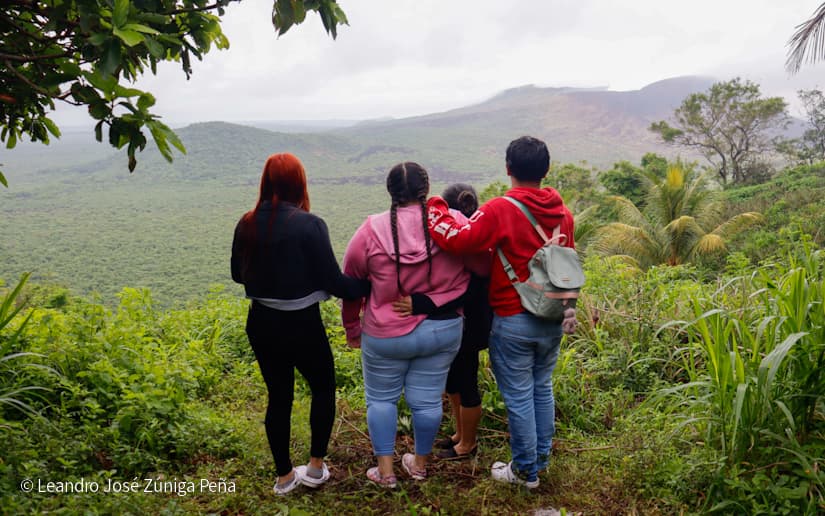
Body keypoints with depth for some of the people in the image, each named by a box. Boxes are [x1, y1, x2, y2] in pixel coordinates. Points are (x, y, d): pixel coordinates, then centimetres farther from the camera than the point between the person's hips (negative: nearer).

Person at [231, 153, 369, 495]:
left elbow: (238, 274, 12)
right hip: (301, 326, -5)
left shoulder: (247, 224, -2)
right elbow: (332, 282, -17)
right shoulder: (308, 225, -18)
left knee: (279, 396, 19)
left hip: (261, 325, 5)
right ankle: (315, 467, 27)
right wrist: (369, 286, -3)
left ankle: (284, 476, 31)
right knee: (324, 387, 20)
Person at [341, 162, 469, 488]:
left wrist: (352, 329, 13)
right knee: (427, 399, 15)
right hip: (443, 330, 2)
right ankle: (420, 464, 33)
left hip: (386, 335, -1)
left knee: (381, 398, 17)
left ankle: (385, 471, 24)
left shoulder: (372, 230, -10)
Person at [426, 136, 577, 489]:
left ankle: (526, 471, 21)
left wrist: (434, 207, -11)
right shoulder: (562, 212, 4)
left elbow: (456, 240, -25)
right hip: (553, 318, 6)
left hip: (513, 321, -6)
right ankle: (541, 459, 33)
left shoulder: (500, 211, -18)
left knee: (519, 396, 7)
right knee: (542, 388, 20)